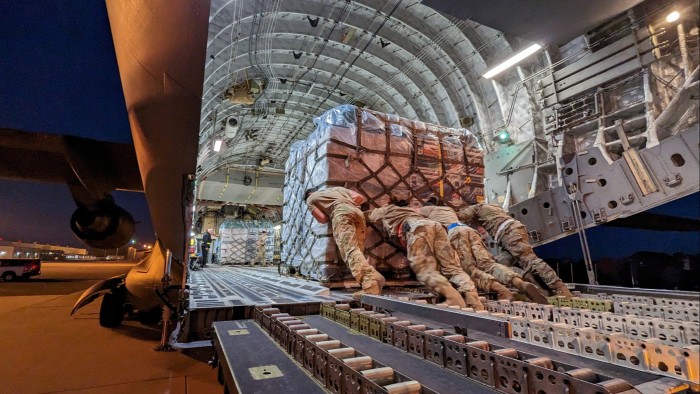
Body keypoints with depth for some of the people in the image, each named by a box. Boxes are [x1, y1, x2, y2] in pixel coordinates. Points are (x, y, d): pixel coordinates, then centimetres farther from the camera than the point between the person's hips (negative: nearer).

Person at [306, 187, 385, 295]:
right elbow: (360, 197, 26)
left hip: (341, 213, -6)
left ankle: (370, 285, -37)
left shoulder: (310, 199, 29)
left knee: (350, 251, -18)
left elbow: (322, 219, 14)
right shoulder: (337, 188, 41)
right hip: (357, 212, 6)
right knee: (357, 251, 3)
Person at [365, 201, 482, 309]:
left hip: (417, 229, -5)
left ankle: (448, 292, -38)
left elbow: (365, 215, 47)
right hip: (434, 225, 6)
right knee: (451, 267, 0)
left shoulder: (386, 210, 32)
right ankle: (470, 294, -25)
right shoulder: (409, 210, 46)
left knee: (426, 271, -12)